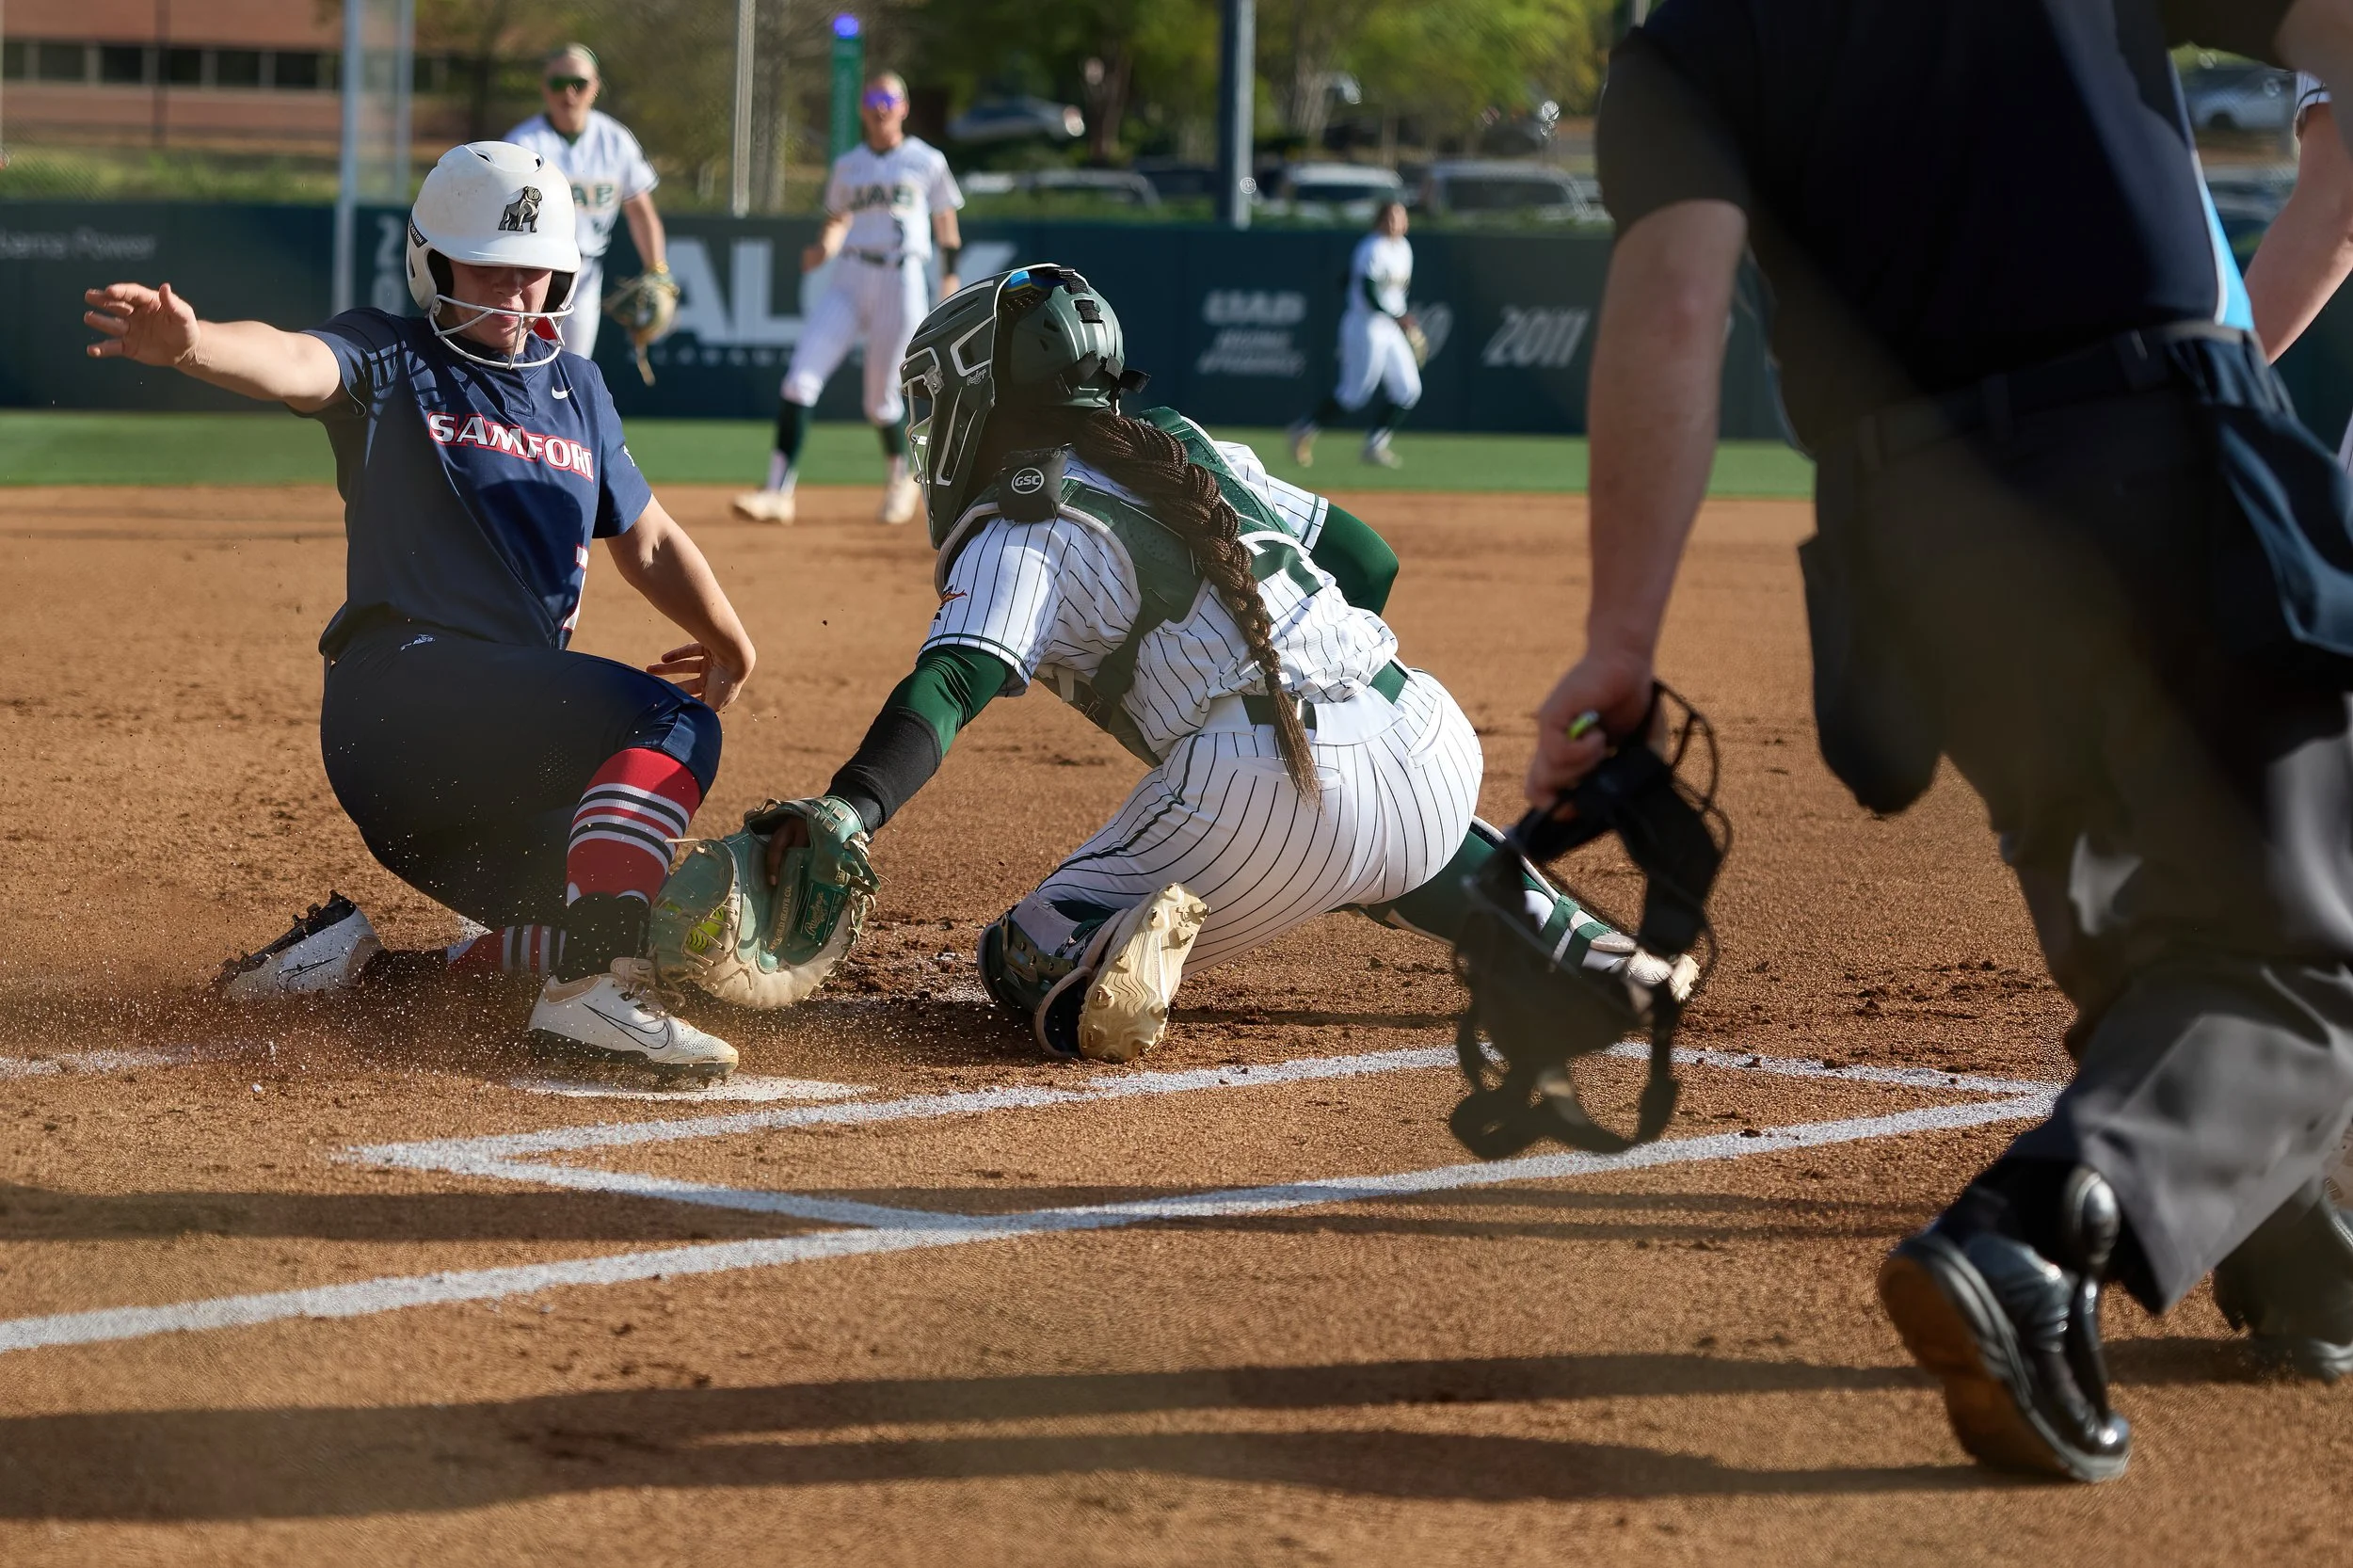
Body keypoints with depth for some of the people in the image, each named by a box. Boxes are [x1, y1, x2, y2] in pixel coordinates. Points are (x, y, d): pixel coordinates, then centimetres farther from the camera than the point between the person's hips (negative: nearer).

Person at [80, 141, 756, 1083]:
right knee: (669, 724, -27)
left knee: (629, 931, 7)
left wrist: (728, 643, 17)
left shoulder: (576, 390, 21)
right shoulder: (389, 361, 1)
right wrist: (192, 343, -43)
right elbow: (292, 363, -22)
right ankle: (592, 994, -39)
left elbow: (648, 544, 30)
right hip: (400, 684, -8)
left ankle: (357, 957, 11)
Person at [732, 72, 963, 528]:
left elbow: (945, 221, 10)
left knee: (881, 400, 1)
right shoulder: (847, 166, 12)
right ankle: (778, 491, -18)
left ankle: (899, 477, 33)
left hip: (901, 284, -3)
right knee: (800, 378, -15)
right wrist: (823, 249, -4)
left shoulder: (927, 161, 4)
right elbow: (837, 220, 17)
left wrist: (950, 277, 4)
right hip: (849, 280, 3)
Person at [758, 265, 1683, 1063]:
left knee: (1026, 959, 4)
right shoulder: (1187, 448, 24)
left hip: (1255, 790, -7)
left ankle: (1114, 955, -29)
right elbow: (1367, 557, 27)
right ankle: (1588, 953, 22)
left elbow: (954, 681, -15)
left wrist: (848, 810, -28)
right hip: (1420, 735, 7)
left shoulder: (1019, 535, 4)